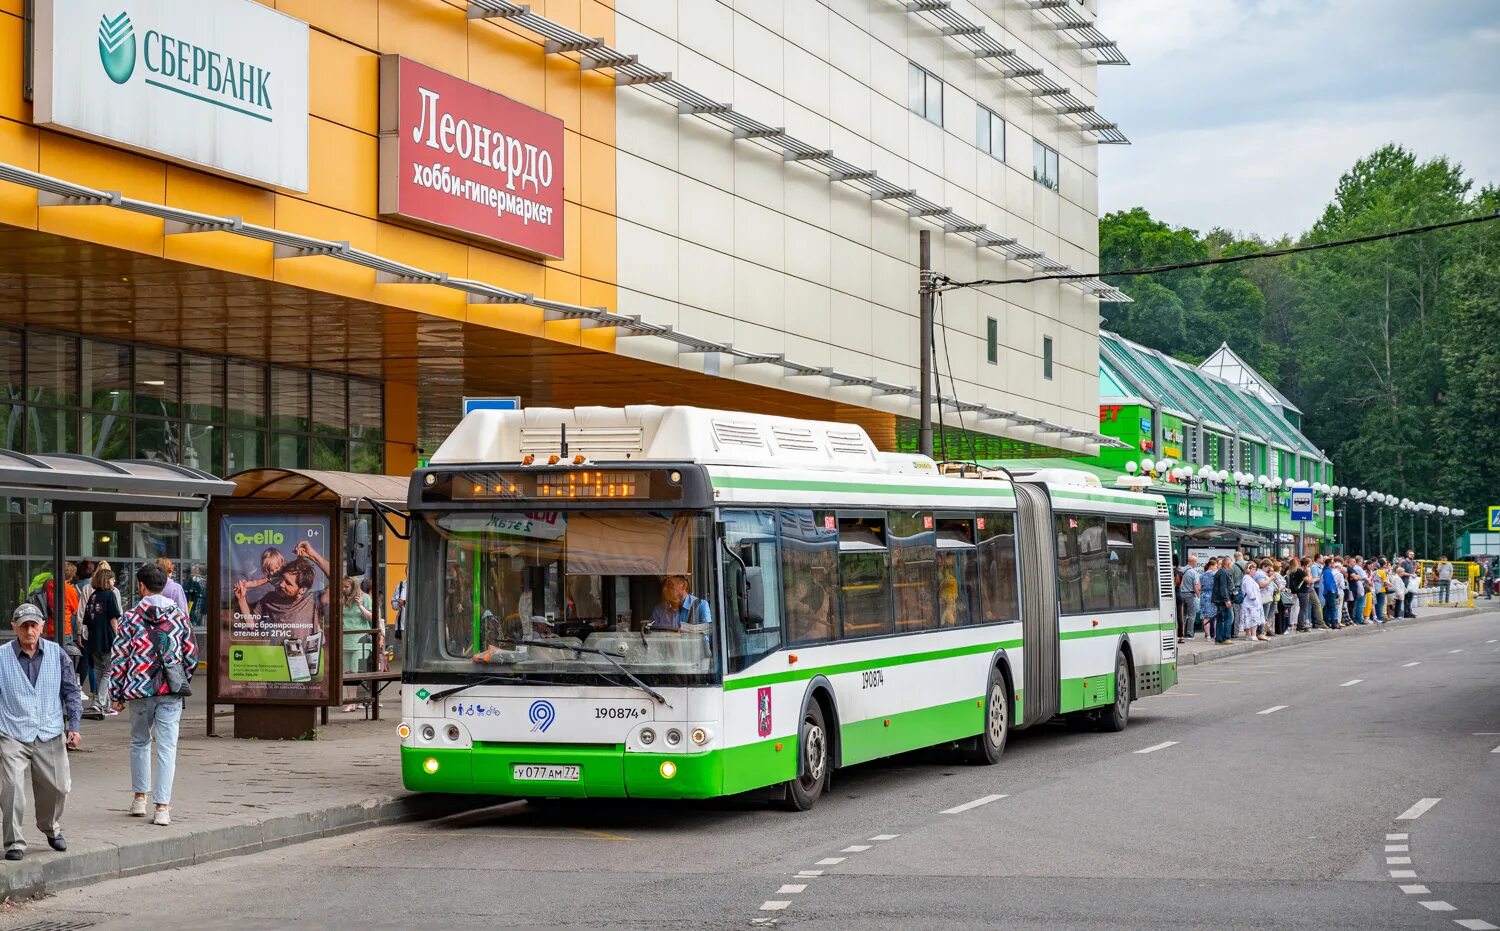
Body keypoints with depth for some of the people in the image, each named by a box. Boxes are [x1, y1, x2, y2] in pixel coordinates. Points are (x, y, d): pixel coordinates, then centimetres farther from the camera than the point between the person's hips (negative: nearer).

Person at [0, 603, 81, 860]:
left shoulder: (57, 654, 5)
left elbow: (71, 691, 11)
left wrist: (73, 726, 4)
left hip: (51, 735, 2)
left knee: (57, 786, 4)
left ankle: (51, 829, 34)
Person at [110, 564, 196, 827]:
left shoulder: (131, 617, -3)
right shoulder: (180, 616, 4)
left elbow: (119, 659, -2)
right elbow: (191, 656, 8)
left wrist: (115, 695, 6)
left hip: (139, 690, -1)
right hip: (171, 692, 1)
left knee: (140, 742, 19)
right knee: (167, 747, 1)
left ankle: (140, 798, 23)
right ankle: (162, 807, -4)